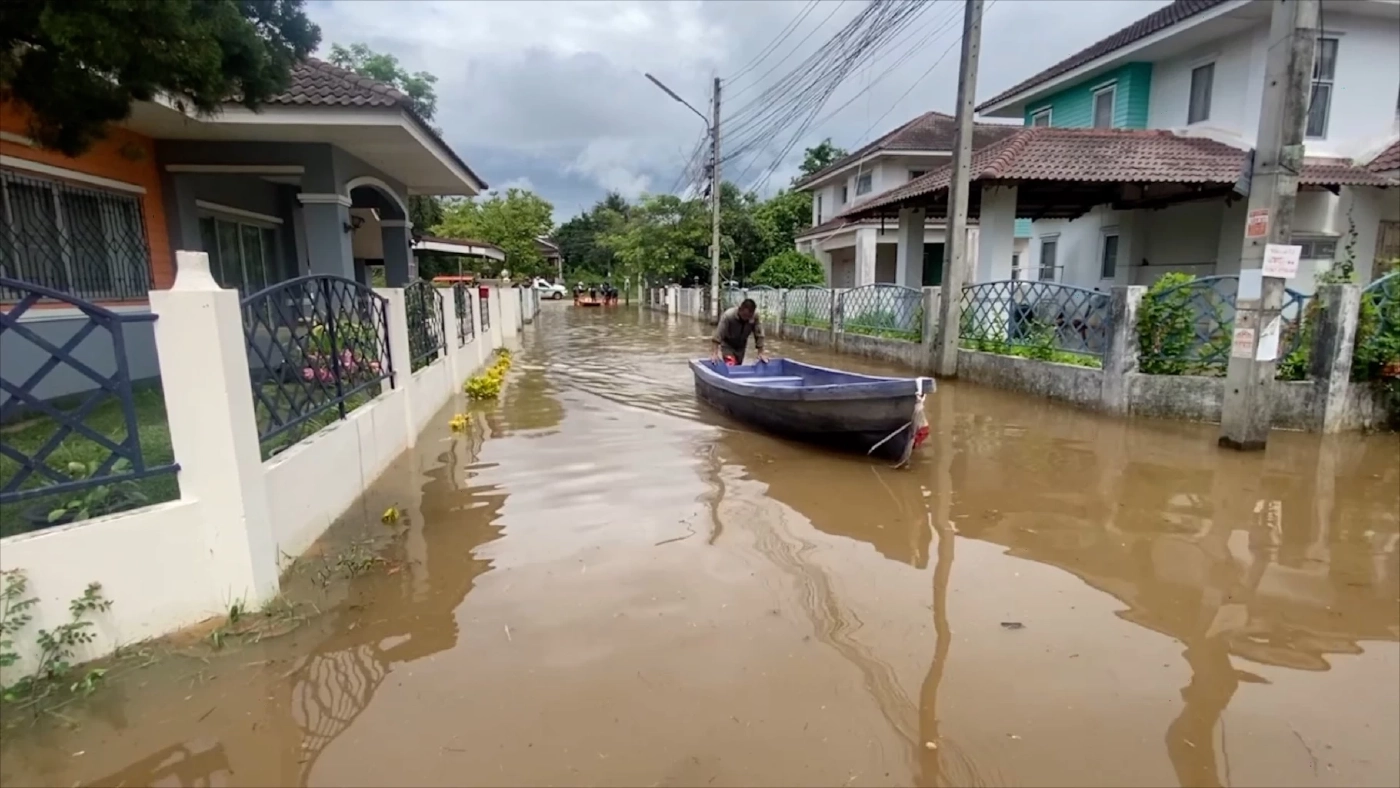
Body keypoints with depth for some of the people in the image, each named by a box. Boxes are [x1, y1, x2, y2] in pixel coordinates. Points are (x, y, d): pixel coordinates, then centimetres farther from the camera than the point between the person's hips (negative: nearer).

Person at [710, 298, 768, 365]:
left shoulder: (755, 316, -26)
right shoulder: (728, 315, -34)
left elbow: (759, 335, -16)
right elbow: (718, 334, -31)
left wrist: (761, 352, -15)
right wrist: (714, 353, -33)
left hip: (741, 346, 4)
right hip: (727, 345, -4)